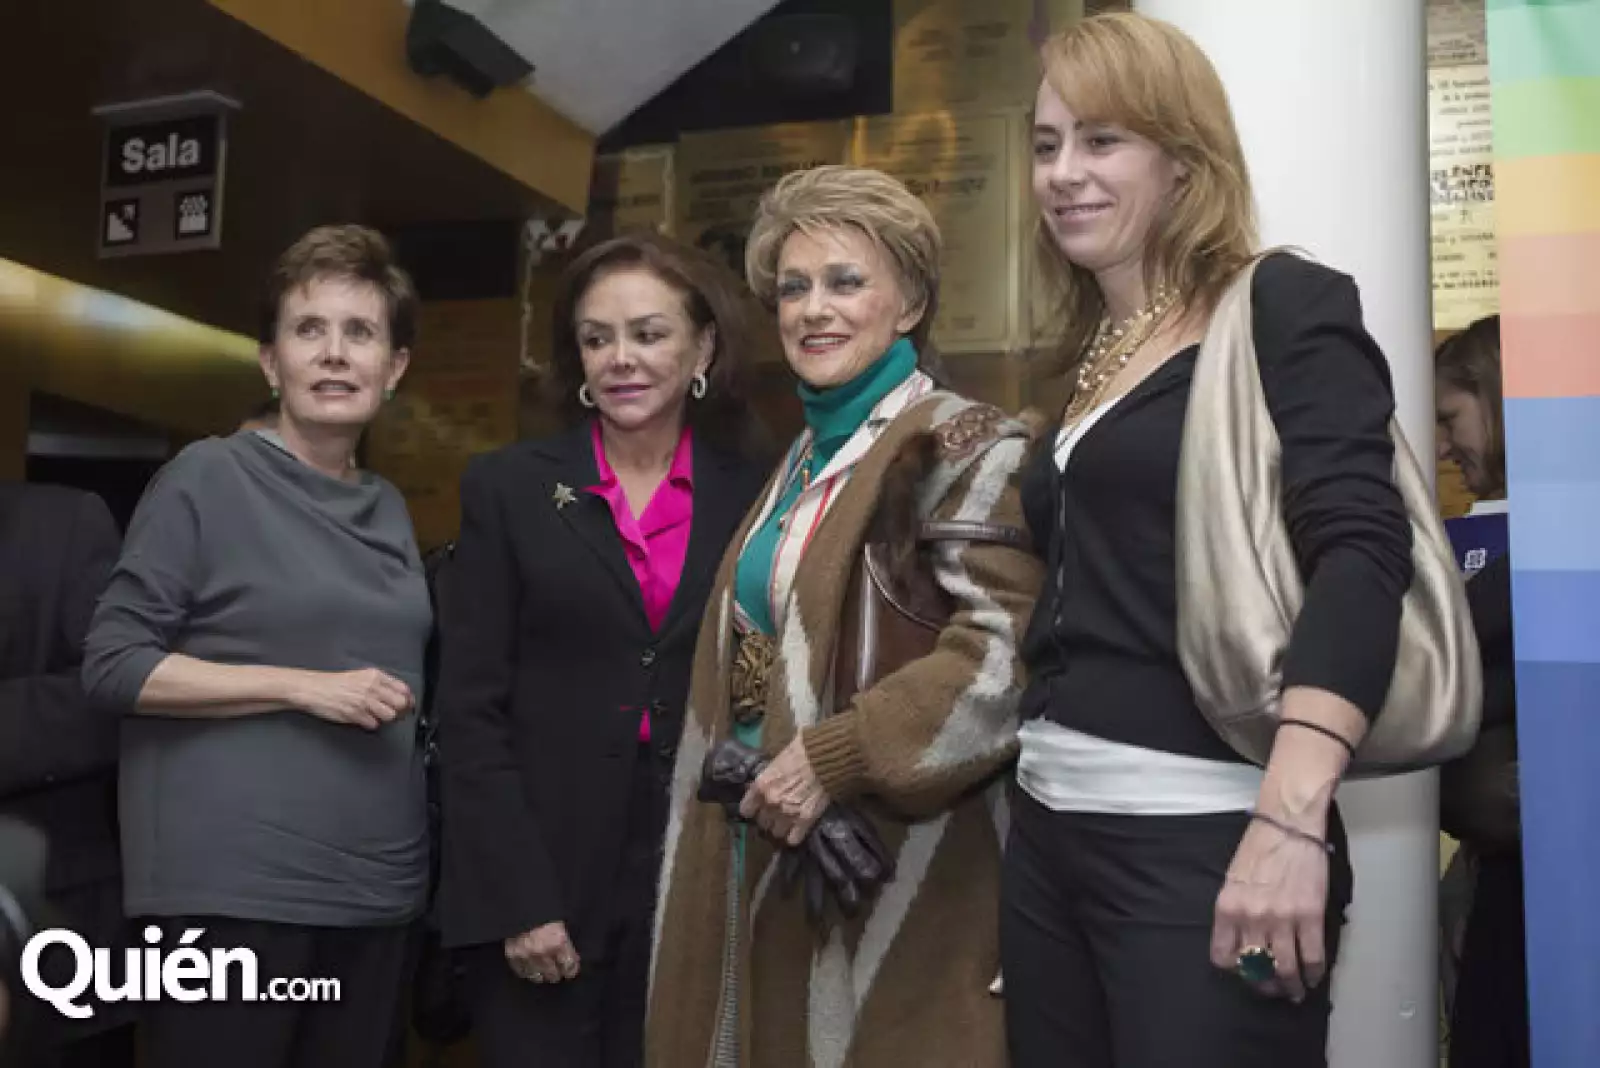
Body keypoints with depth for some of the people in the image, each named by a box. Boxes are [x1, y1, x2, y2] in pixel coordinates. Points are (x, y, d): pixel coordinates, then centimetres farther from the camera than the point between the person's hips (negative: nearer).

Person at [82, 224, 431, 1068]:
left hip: (376, 891, 6)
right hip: (232, 888, -6)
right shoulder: (206, 477, -6)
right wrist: (304, 687, -16)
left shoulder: (388, 508, 11)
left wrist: (418, 713, 3)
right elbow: (112, 664, -10)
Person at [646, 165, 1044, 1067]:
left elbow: (1006, 656, -24)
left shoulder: (960, 447, -12)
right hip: (771, 841, 8)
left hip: (884, 858, -8)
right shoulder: (807, 457, 14)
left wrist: (832, 759, -22)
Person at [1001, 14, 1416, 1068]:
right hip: (1048, 829, 7)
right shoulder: (1090, 354, 15)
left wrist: (1293, 817, -26)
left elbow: (1362, 550, -17)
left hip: (1208, 838, -7)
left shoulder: (1284, 307, -5)